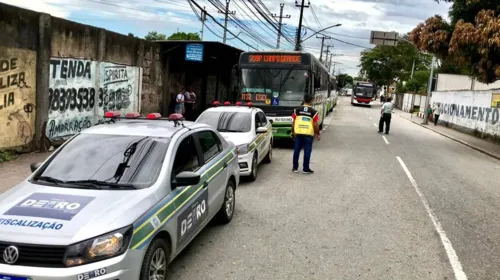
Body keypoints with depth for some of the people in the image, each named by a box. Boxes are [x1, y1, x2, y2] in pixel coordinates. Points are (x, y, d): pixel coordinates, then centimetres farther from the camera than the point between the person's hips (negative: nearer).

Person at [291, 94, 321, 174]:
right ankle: (306, 169, 8)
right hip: (308, 134, -2)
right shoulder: (314, 112, -4)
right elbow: (315, 125, -5)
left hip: (298, 133, 2)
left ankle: (295, 167, 16)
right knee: (307, 151, 4)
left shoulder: (297, 110, 2)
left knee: (296, 150, 11)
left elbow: (293, 122, 4)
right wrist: (318, 134, 7)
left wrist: (293, 132, 16)